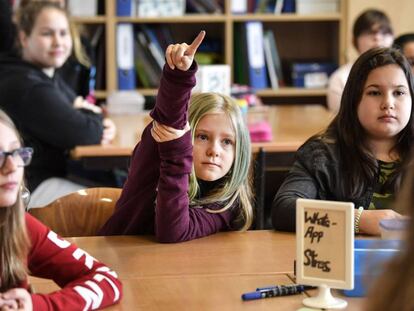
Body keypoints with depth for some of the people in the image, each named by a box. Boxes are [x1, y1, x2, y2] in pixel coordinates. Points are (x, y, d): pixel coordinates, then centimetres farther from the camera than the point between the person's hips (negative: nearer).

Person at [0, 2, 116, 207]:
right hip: (32, 188, -11)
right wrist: (96, 118, -1)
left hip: (54, 174, 11)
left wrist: (104, 126, -7)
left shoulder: (51, 79, 16)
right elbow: (84, 133, -24)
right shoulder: (26, 86, -19)